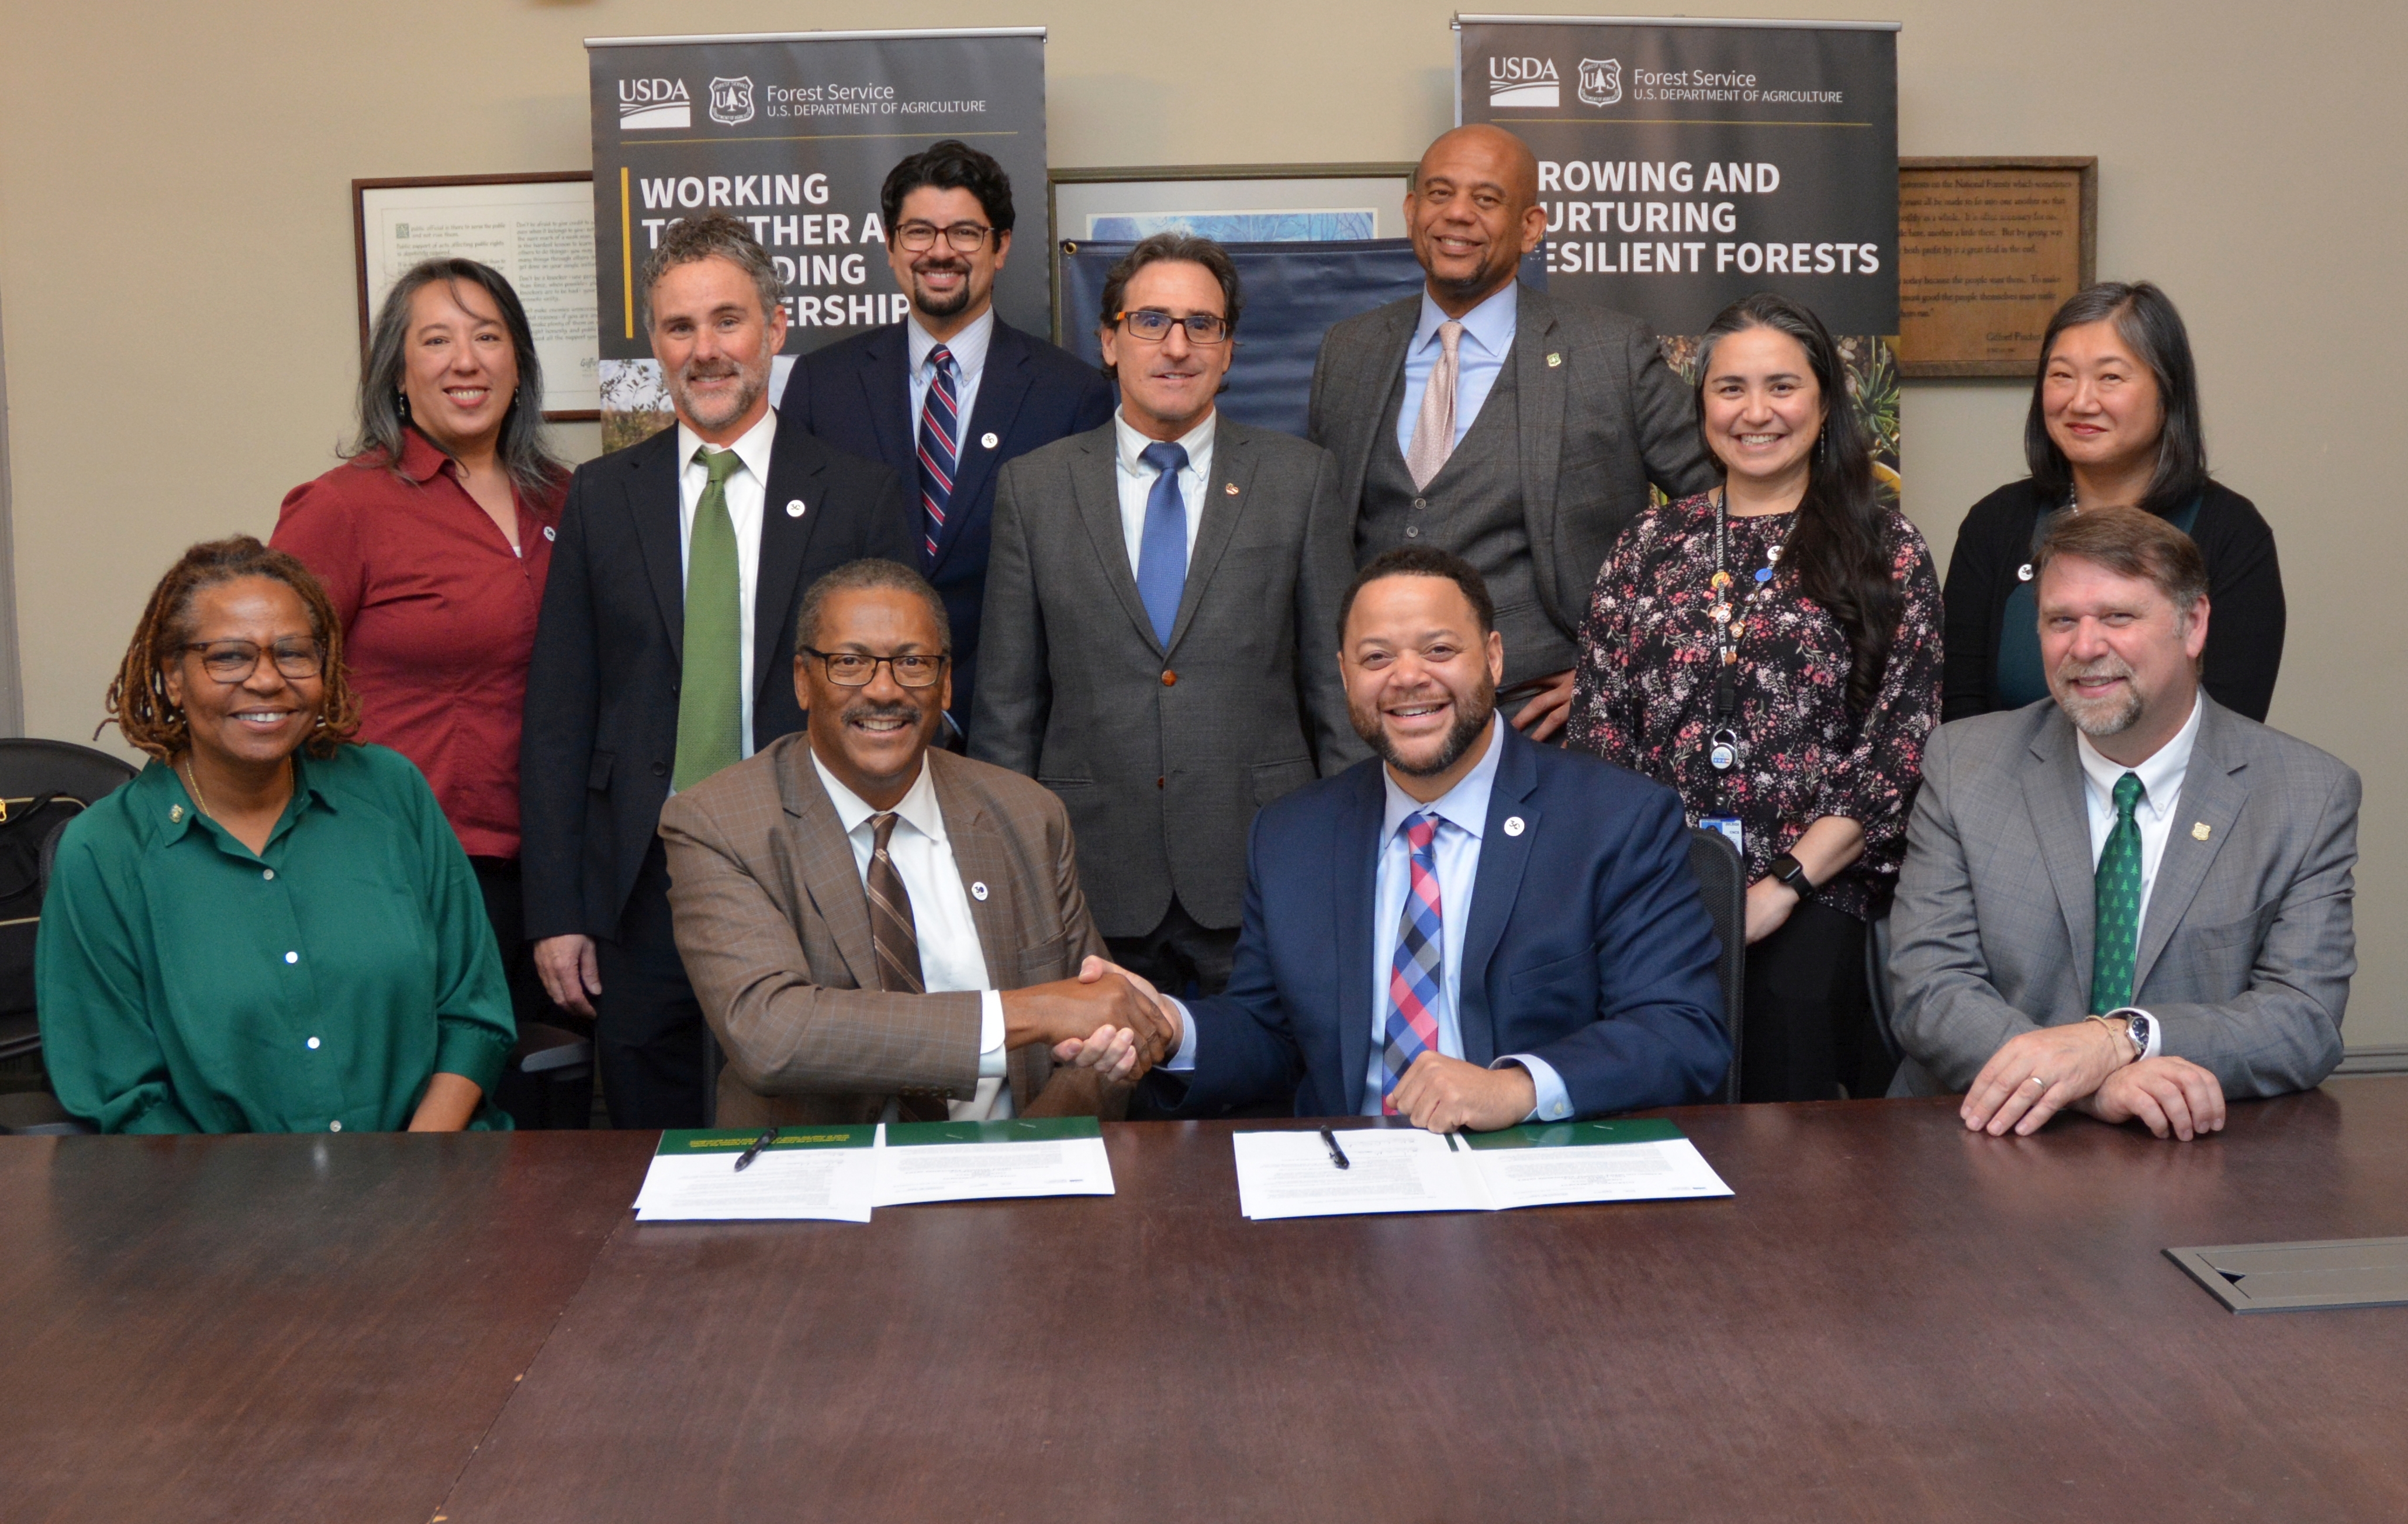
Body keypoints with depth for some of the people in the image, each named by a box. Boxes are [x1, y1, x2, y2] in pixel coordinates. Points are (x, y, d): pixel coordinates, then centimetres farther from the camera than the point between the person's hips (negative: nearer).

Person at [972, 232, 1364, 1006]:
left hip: (1260, 877, 0)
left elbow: (1339, 678, 5)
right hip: (1093, 884, 1)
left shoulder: (1303, 478, 5)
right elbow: (1008, 697, 7)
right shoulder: (1033, 486, 6)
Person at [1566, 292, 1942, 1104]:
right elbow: (1596, 733, 10)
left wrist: (1781, 888, -10)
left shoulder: (1886, 550, 7)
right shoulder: (1652, 544, 14)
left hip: (1814, 910, -1)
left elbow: (1901, 749, -1)